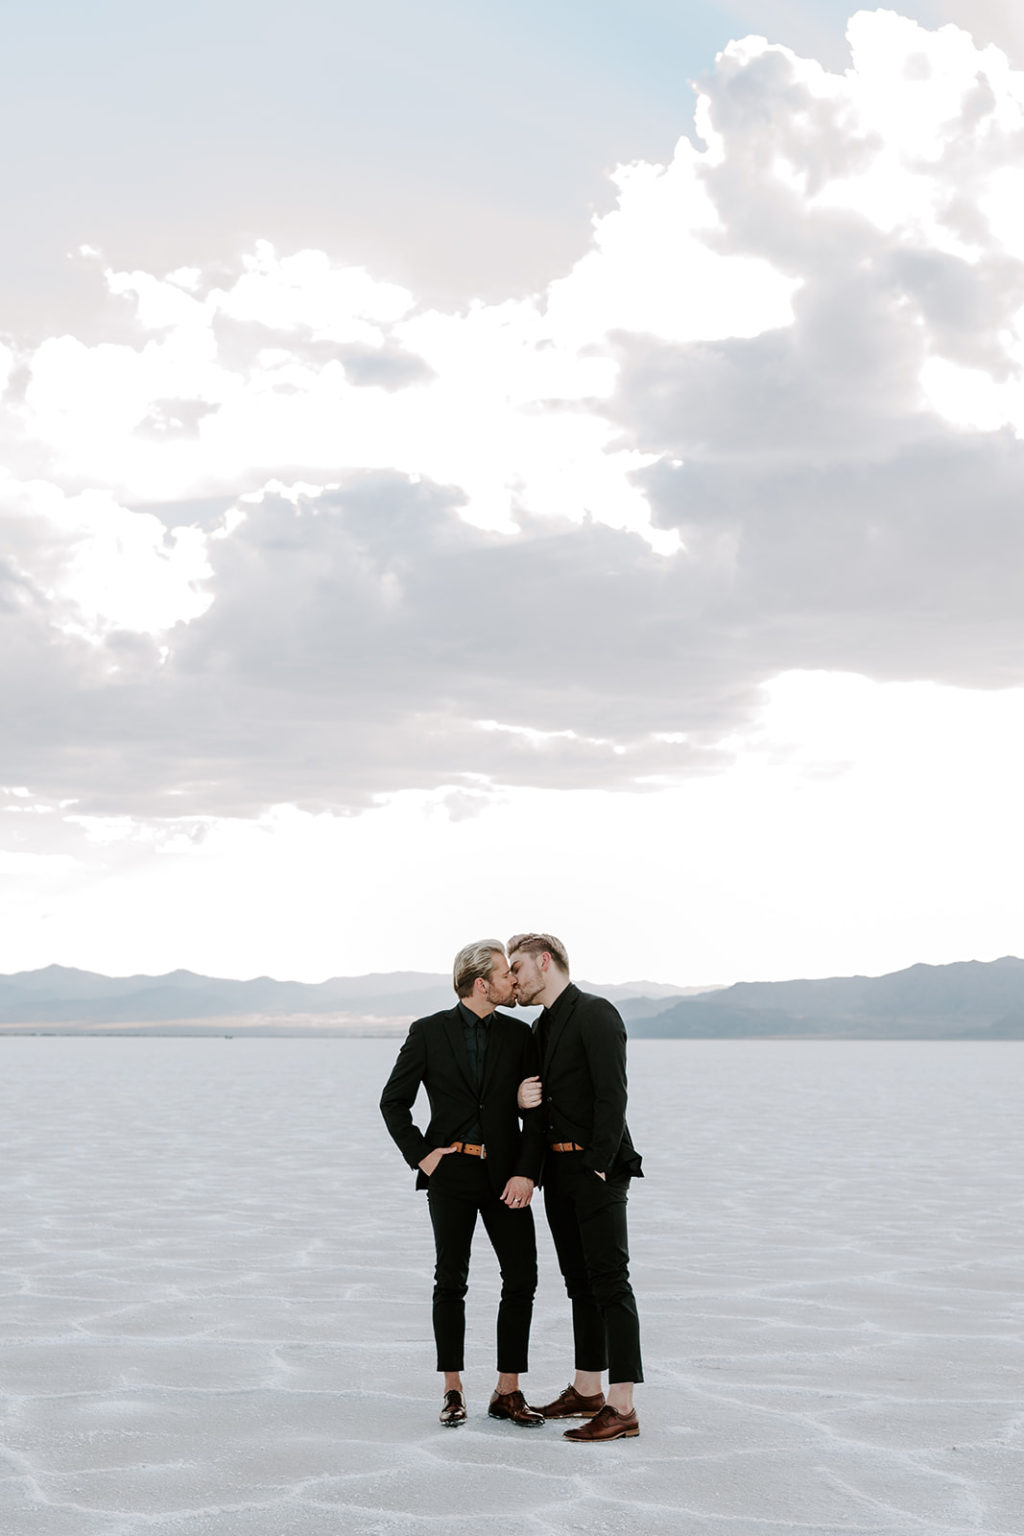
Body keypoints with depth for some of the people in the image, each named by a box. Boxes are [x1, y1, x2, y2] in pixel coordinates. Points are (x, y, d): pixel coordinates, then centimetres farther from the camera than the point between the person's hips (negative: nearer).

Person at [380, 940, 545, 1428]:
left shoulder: (519, 1035, 5)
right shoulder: (428, 1032, -1)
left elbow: (535, 1112, 4)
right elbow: (393, 1101, 5)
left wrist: (525, 1173, -6)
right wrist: (420, 1155, -4)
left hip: (505, 1174, 2)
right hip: (451, 1172, -2)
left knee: (521, 1278, -2)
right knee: (451, 1281, 1)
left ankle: (507, 1392, 8)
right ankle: (453, 1393, 11)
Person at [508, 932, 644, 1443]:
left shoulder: (596, 1014, -10)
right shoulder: (541, 1028, 18)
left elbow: (612, 1095, -17)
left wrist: (598, 1167, -20)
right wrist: (522, 1100, -2)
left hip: (597, 1168, -9)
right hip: (558, 1170, 9)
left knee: (609, 1281, -10)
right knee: (579, 1281, 15)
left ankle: (622, 1409, -10)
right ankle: (587, 1392, 24)